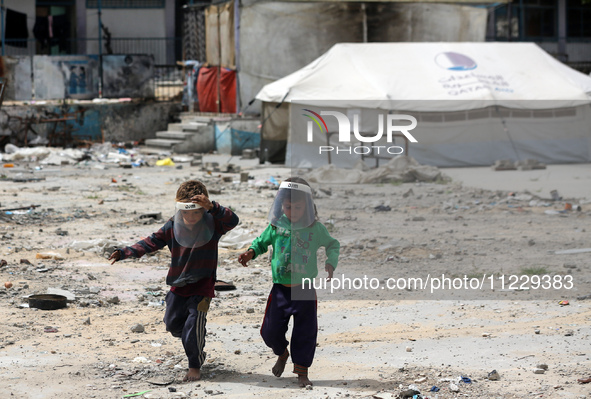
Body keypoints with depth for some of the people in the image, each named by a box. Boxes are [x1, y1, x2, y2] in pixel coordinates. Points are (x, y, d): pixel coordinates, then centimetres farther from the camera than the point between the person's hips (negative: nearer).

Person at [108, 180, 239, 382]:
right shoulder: (173, 226, -5)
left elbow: (232, 220, -30)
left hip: (202, 286, -5)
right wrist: (126, 252, -11)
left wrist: (212, 207, -46)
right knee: (173, 324, 13)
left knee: (193, 326, -11)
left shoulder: (212, 224, -13)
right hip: (178, 285, 5)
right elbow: (153, 242, -1)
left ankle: (195, 365, 11)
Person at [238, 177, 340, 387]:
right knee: (271, 330, 3)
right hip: (280, 288, 1)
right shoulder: (277, 224, -4)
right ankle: (282, 353, 36)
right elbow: (262, 241, 12)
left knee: (305, 332, 2)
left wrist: (330, 263, -7)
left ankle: (302, 370, 19)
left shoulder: (315, 228, -6)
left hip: (305, 289, -1)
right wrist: (251, 252, -7)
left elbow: (333, 245, 10)